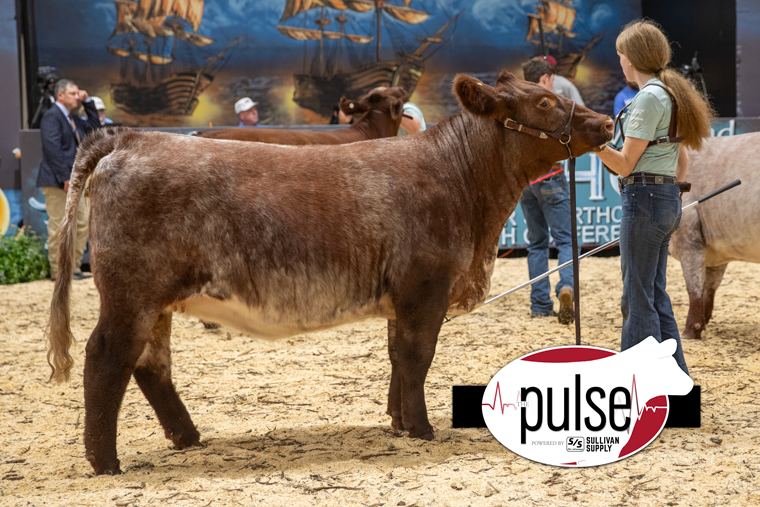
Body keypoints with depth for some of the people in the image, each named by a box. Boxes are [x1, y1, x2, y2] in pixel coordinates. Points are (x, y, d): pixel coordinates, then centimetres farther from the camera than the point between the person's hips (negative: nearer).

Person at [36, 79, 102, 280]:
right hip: (57, 181, -10)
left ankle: (74, 268, 16)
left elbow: (94, 128, 25)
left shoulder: (72, 118, 17)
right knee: (59, 227, -5)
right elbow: (52, 148, -20)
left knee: (81, 224, 9)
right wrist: (64, 178, -24)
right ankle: (58, 271, 1)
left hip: (72, 181, 10)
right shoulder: (52, 116, -11)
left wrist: (87, 102, 13)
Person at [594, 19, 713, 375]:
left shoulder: (649, 97, -14)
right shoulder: (672, 94, 15)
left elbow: (625, 164, -16)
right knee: (655, 293, 15)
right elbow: (682, 160, 20)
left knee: (638, 297, -4)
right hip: (668, 199, 10)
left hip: (645, 198, -10)